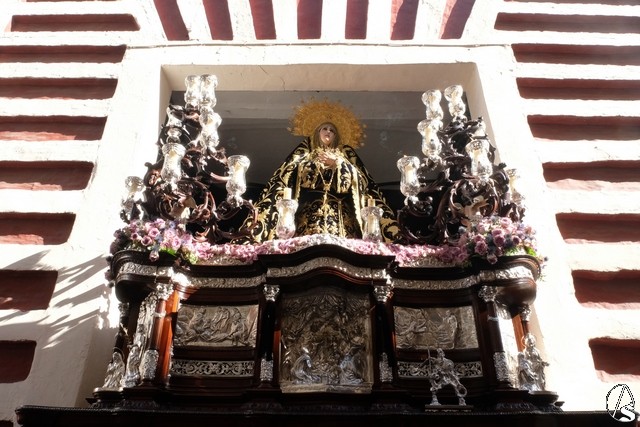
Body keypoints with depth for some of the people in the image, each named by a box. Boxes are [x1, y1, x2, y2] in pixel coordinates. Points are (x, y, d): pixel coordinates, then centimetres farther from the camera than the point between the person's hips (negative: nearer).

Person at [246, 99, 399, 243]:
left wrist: (337, 164, -3)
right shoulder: (306, 152, 23)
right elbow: (288, 174, 7)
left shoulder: (344, 154, 23)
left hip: (337, 210, 1)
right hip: (310, 209, 0)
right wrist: (314, 162, -3)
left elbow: (359, 179, 8)